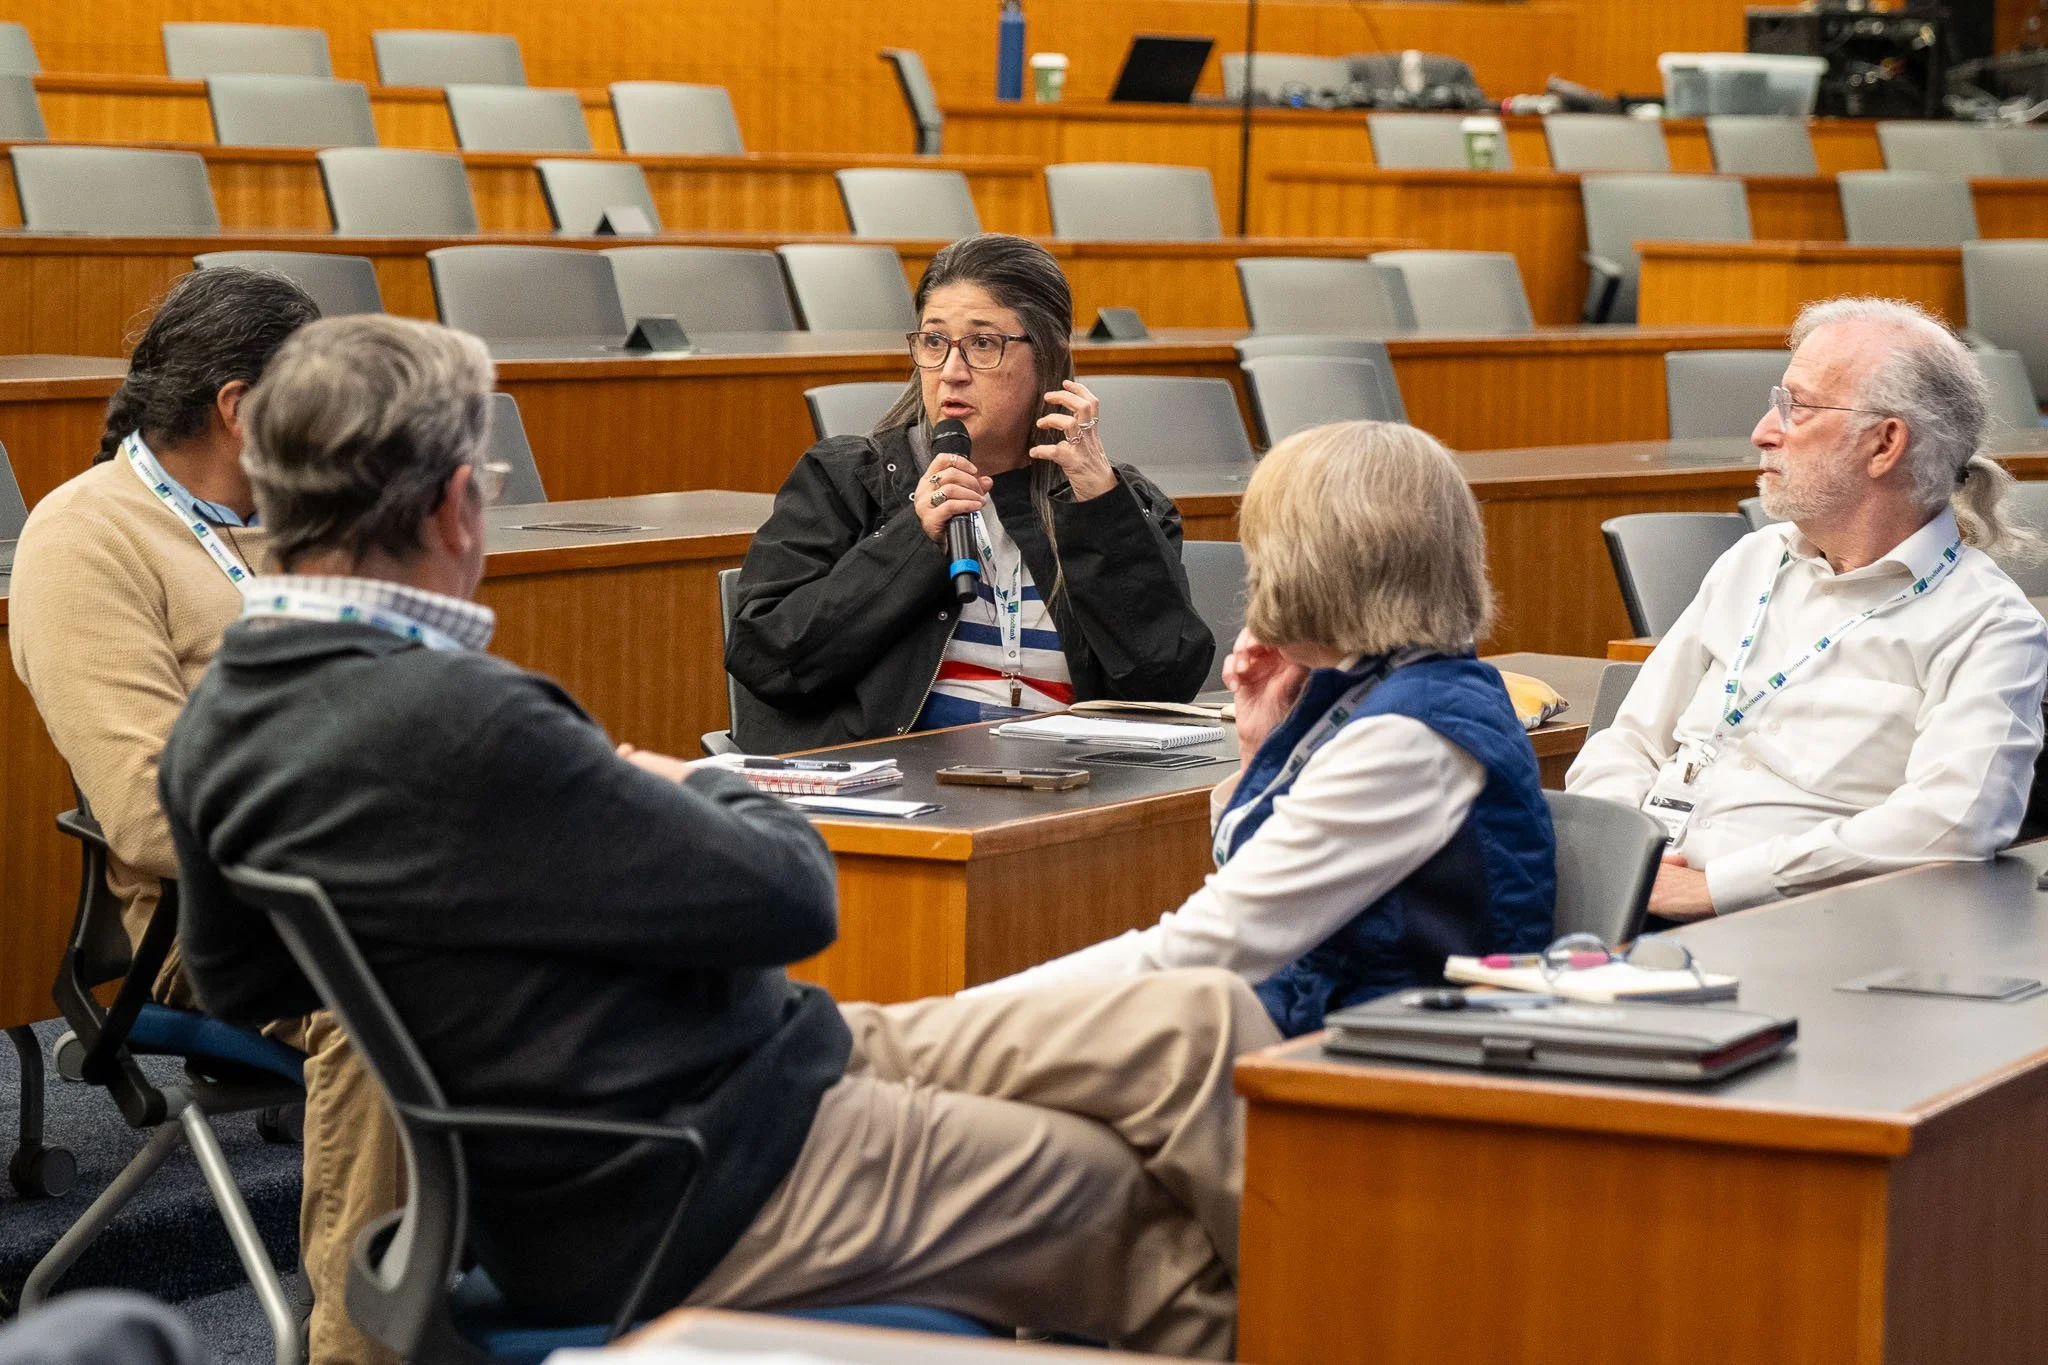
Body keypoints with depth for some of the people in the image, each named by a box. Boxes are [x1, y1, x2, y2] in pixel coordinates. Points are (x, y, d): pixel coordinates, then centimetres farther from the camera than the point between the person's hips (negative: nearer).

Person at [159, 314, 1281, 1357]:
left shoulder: (215, 727, 2)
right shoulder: (453, 723, -28)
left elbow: (235, 986, 19)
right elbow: (790, 898, -20)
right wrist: (703, 793, 3)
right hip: (711, 1195, -10)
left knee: (1206, 1025, 5)